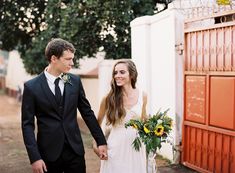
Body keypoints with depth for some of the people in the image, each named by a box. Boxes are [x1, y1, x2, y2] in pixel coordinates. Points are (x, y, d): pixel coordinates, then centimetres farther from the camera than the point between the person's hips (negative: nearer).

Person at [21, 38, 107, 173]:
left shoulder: (75, 81, 2)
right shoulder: (31, 87, -7)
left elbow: (87, 113, 8)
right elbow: (28, 124, -6)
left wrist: (101, 141, 7)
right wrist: (35, 157, -13)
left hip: (75, 150, 3)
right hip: (49, 153, -2)